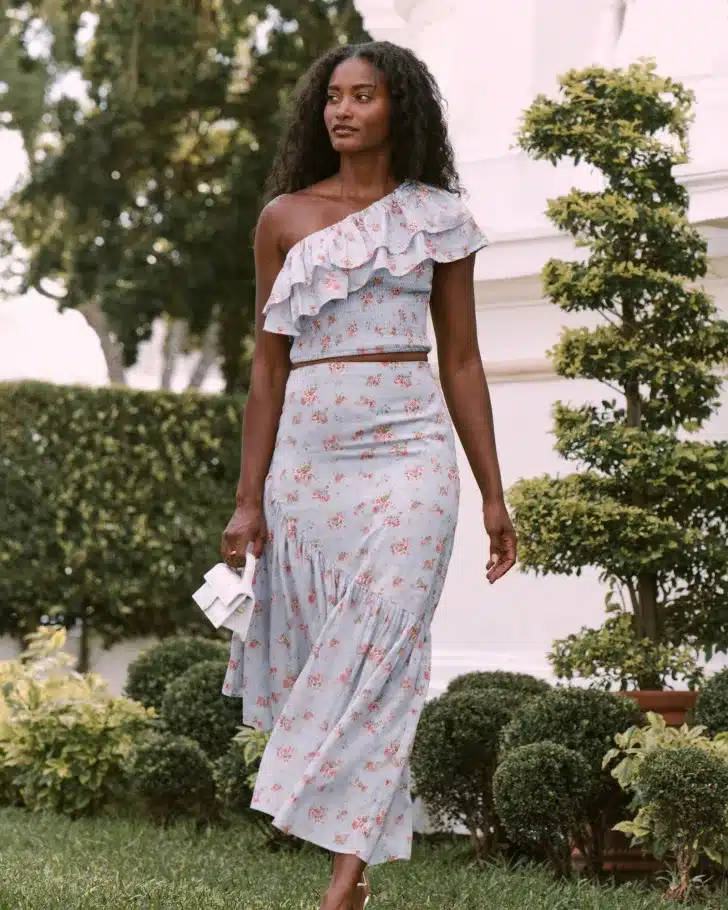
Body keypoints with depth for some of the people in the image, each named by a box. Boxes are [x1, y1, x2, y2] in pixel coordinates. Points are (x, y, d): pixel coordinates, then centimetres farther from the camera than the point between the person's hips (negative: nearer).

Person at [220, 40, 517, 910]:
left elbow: (461, 360, 9)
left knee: (377, 653, -12)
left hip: (407, 449, -2)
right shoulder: (285, 217, 8)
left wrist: (493, 495, 6)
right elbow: (267, 365, 9)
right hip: (307, 454, 2)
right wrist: (248, 500, 5)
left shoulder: (438, 218, 6)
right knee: (314, 660, 3)